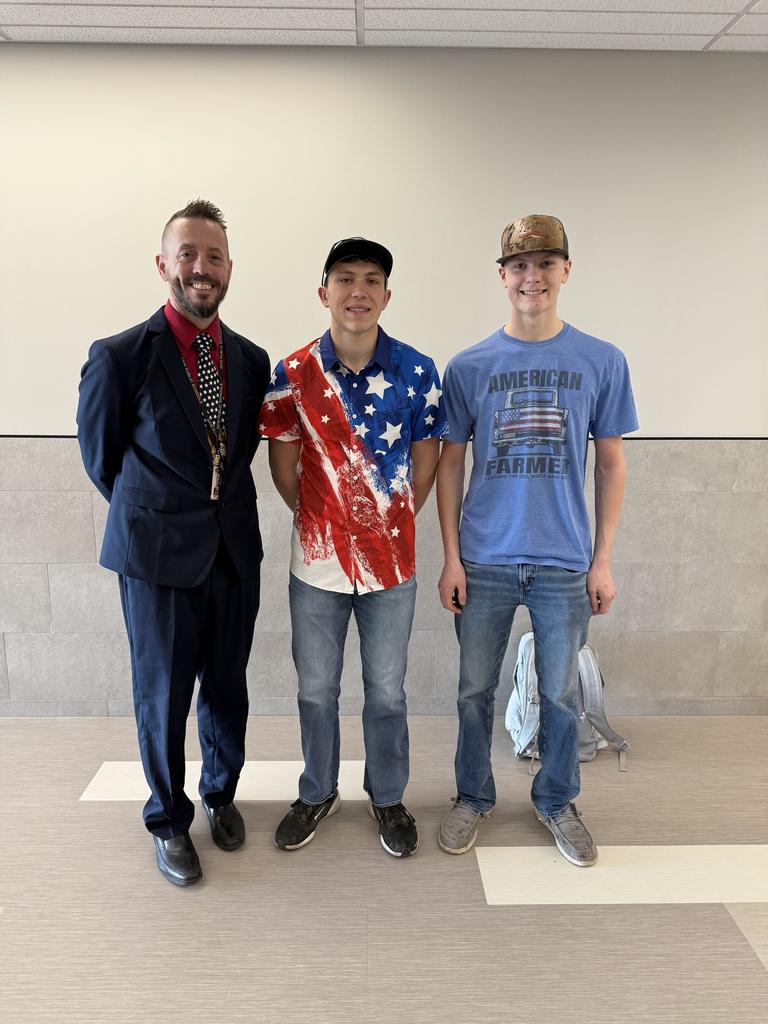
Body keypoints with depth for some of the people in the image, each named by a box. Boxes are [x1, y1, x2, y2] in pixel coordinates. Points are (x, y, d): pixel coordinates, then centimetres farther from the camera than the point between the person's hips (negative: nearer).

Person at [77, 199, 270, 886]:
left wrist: (221, 503, 10)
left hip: (235, 550, 4)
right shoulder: (120, 356, -10)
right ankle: (169, 821, 34)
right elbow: (100, 457, 2)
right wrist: (149, 516, 9)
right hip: (158, 554, -3)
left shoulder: (252, 359, 3)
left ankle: (221, 793, 42)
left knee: (228, 688, 16)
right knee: (163, 696, 10)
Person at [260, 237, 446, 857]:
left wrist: (395, 522, 2)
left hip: (391, 560, 0)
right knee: (316, 689, 16)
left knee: (386, 690, 14)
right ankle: (318, 794, 39)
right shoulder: (294, 375, -5)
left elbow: (426, 459, 2)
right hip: (317, 559, 1)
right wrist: (316, 518, 7)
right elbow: (283, 462, 5)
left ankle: (388, 797, 37)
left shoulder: (417, 372, -6)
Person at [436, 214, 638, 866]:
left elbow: (611, 465, 4)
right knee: (476, 689, 12)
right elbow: (450, 465, 2)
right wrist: (451, 557, -2)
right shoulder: (468, 367, -1)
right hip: (484, 561, 0)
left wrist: (603, 560, 0)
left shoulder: (602, 363, -1)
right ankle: (474, 797, 35)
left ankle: (557, 801, 37)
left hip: (565, 563, 0)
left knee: (562, 693, 13)